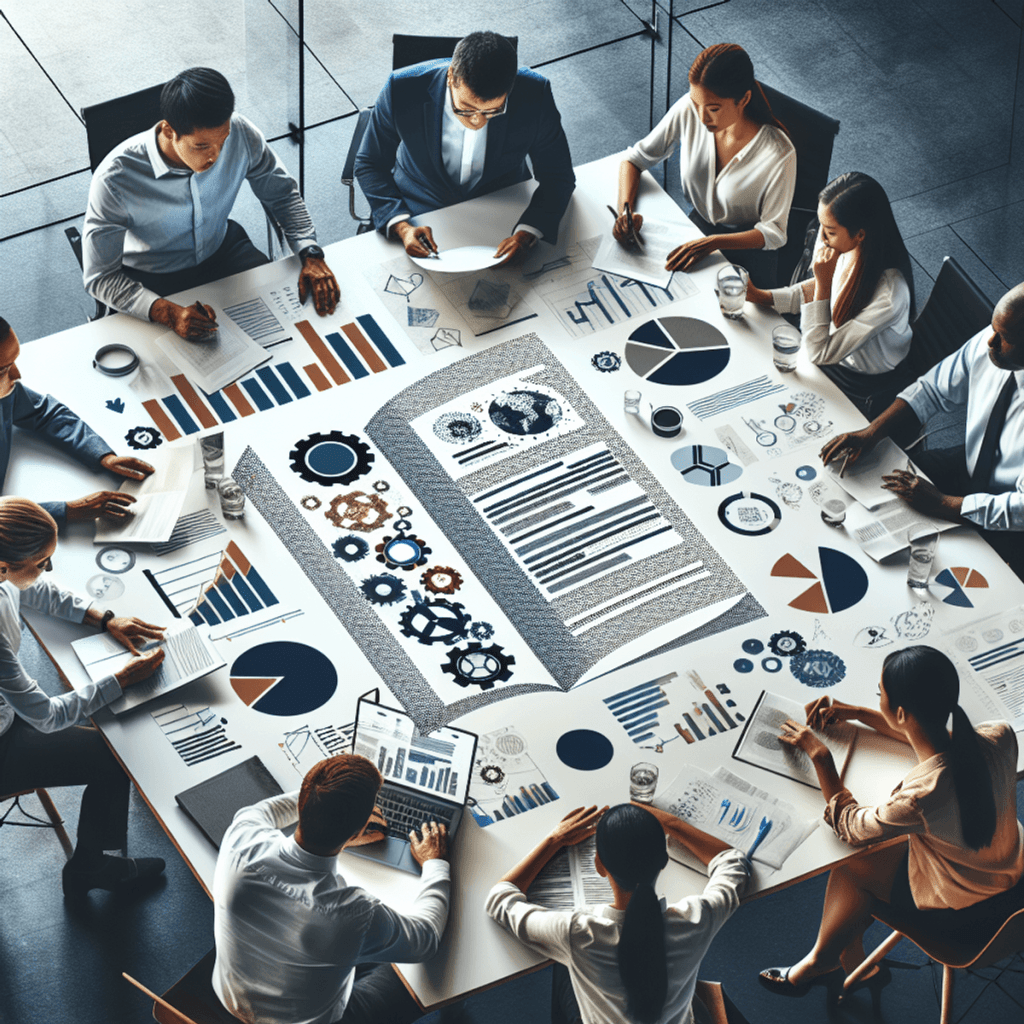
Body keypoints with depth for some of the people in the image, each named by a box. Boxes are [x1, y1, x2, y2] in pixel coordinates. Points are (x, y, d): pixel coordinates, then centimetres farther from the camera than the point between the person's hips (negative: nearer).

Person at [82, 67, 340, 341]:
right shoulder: (113, 181, -34)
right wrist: (168, 313, -40)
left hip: (221, 248, 4)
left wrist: (312, 256, -17)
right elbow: (100, 277, -25)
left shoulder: (240, 134, -22)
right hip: (155, 281, -4)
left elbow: (283, 194, -1)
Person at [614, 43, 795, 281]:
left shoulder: (778, 154, -29)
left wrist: (711, 243, -31)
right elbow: (634, 159, -3)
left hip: (748, 249, -4)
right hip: (697, 226, 4)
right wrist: (625, 210, -21)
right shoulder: (688, 111, -17)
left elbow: (774, 232, -17)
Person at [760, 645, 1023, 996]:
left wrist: (819, 755, -7)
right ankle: (850, 959, 34)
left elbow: (847, 825, -16)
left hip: (959, 911, -5)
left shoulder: (919, 797, -39)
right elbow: (943, 740, 4)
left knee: (849, 862, 16)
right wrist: (860, 714, 7)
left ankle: (822, 960, 40)